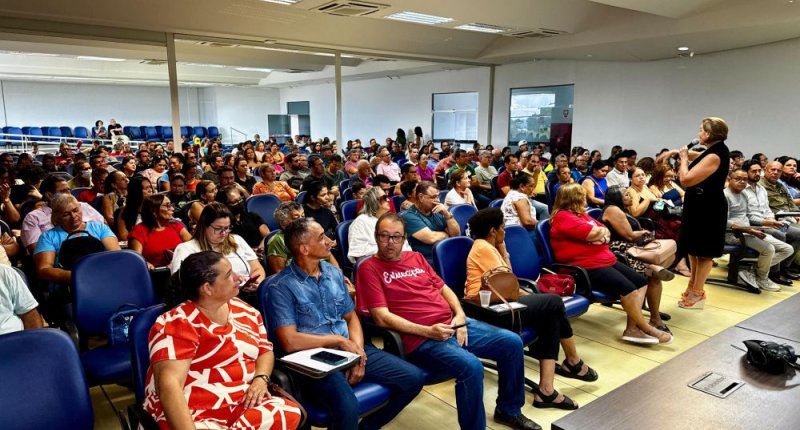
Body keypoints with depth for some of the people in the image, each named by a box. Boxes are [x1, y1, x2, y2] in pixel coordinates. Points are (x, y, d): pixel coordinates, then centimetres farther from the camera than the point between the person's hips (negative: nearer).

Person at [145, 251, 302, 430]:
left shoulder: (244, 310, 10)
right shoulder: (177, 324, -10)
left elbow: (265, 350, 19)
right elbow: (169, 383, -21)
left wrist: (260, 379, -3)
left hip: (244, 405, 7)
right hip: (194, 414, -7)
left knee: (290, 414, -24)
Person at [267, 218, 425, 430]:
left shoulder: (334, 273, 12)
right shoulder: (282, 286, -9)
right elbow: (290, 342, -16)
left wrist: (357, 351, -4)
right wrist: (340, 340, -10)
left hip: (348, 350, 7)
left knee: (413, 379, -2)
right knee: (347, 407, -35)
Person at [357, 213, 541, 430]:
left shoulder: (416, 258, 16)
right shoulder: (369, 268, -5)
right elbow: (382, 318, -13)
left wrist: (460, 316, 0)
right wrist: (428, 331, -18)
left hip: (453, 326, 8)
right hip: (420, 339, -7)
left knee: (512, 342, 2)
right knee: (471, 366, -31)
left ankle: (509, 410, 21)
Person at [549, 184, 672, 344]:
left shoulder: (581, 214, 20)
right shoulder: (563, 217, -12)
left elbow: (606, 233, 15)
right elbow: (594, 234, -19)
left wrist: (599, 232, -8)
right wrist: (601, 231, 4)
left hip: (606, 259, 11)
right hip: (587, 267, -11)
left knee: (641, 282, 2)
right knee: (627, 288, -22)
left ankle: (632, 328, -7)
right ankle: (647, 329, -7)